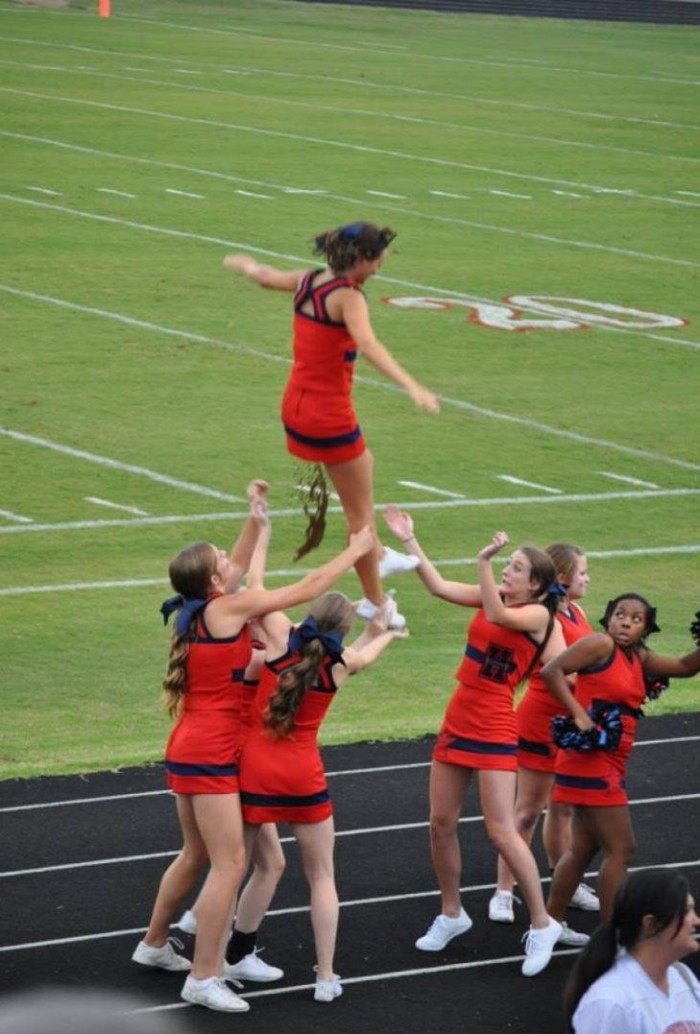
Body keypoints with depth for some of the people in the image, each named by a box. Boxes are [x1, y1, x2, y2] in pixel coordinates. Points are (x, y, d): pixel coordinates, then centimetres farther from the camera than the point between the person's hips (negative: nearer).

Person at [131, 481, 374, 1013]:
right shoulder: (229, 609, -16)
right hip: (210, 755, -10)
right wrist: (356, 550, 2)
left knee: (196, 854, 24)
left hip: (188, 750, 10)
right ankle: (203, 978, -7)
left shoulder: (198, 609, 6)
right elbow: (309, 587, -9)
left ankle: (154, 945, 36)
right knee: (230, 863, -8)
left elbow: (239, 565, 25)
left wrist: (256, 517, 22)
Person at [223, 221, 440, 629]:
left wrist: (243, 263, 49)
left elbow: (265, 275, 25)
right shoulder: (348, 297, -21)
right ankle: (376, 602, 15)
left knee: (362, 466, 33)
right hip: (330, 415, -9)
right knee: (361, 511, 5)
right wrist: (411, 386, -51)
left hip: (296, 407, 9)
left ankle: (378, 555, 45)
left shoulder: (307, 281, 3)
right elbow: (368, 345, -38)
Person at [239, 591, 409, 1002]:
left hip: (254, 770, 0)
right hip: (303, 778, 0)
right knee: (322, 877, 13)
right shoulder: (342, 662, 0)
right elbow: (363, 655, 24)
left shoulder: (282, 637, -7)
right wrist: (386, 634, 45)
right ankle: (326, 978, 11)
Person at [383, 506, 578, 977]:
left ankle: (543, 924, 0)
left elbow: (498, 616, -30)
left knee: (502, 831, -11)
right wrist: (410, 541, 1)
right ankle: (451, 914, 27)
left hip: (495, 731, -7)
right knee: (442, 823, 10)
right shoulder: (494, 596, 7)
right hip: (457, 723, 7)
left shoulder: (539, 614, -12)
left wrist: (483, 561, -35)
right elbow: (439, 586, 6)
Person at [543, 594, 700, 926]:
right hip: (591, 760, -9)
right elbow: (551, 671, -20)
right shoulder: (601, 645, -12)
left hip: (609, 766, 9)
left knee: (583, 849, 17)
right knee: (620, 848, -8)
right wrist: (579, 715, -24)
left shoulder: (640, 659, 12)